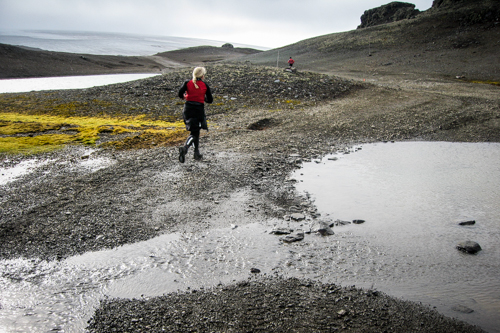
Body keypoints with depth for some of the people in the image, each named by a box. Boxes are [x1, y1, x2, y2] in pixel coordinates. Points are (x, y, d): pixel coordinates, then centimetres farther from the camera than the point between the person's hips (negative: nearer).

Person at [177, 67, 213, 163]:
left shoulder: (187, 83, 1)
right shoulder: (205, 86, -1)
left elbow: (180, 94, -10)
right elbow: (210, 100, 3)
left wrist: (184, 96, 12)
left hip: (188, 109, 3)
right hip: (199, 110, -3)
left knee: (195, 131, 18)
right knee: (195, 132, 1)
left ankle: (197, 153, 19)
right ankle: (185, 147, -26)